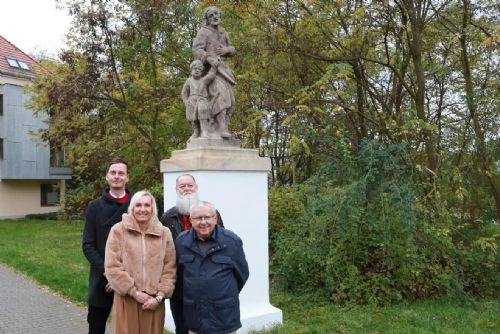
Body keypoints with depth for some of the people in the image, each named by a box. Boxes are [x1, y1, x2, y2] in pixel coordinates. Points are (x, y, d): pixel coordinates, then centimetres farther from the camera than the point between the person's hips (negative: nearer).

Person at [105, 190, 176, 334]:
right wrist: (135, 293, -10)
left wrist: (160, 296, -6)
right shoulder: (118, 230, -2)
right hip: (127, 300, -2)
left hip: (154, 302, 2)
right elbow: (112, 267, -7)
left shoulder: (164, 233, 5)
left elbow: (169, 269, 4)